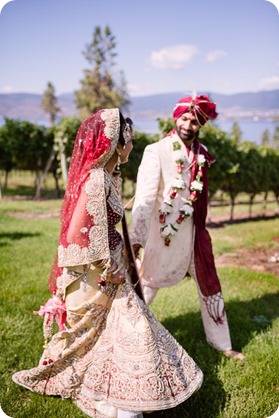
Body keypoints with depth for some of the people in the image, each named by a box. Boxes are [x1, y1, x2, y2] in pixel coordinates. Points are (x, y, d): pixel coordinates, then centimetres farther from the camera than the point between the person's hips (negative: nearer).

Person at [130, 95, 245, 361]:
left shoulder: (202, 154, 4)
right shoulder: (156, 152, -13)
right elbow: (145, 196, -22)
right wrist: (137, 238, -29)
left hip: (194, 232, 6)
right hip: (161, 234, -6)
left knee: (209, 287, 16)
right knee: (145, 288, 3)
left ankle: (221, 343, 34)